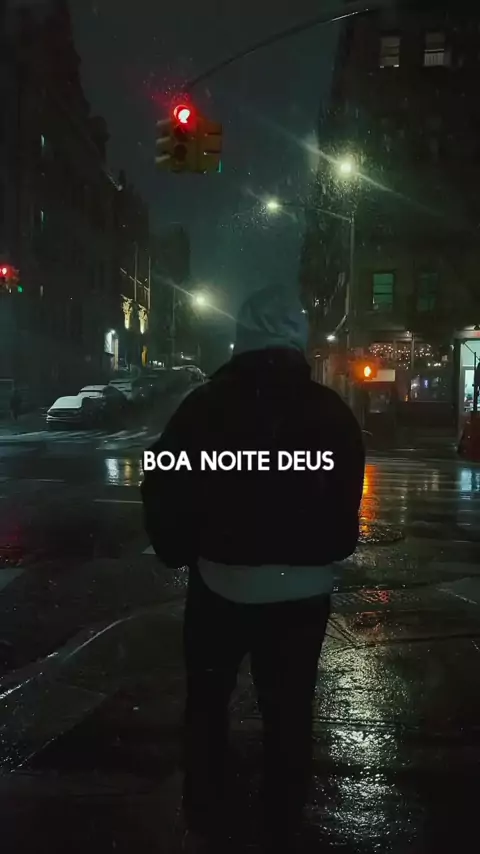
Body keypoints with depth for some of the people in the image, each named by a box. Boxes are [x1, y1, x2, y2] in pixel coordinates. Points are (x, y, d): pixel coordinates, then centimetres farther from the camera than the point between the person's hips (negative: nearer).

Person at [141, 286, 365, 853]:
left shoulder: (205, 405, -8)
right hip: (301, 590, 1)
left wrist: (175, 549, 9)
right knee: (288, 716, 12)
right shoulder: (333, 413, -3)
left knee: (207, 704, 17)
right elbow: (346, 509, 2)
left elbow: (164, 492, -7)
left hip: (221, 583, -1)